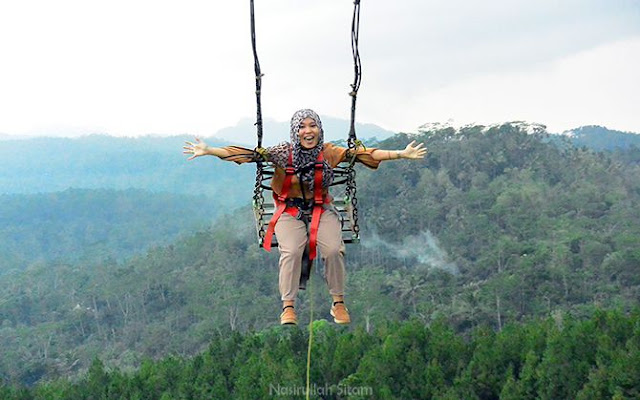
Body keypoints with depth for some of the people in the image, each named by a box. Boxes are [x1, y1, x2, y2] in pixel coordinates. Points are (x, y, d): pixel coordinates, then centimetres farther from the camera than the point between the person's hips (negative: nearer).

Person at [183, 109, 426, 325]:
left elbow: (362, 154, -4)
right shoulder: (283, 153, -4)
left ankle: (338, 303, -6)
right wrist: (208, 151, -16)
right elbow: (248, 154, -8)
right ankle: (288, 307, -16)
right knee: (291, 251, -28)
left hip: (322, 211, 1)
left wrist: (401, 154, -9)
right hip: (290, 212, -1)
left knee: (333, 250, -25)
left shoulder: (329, 152, -1)